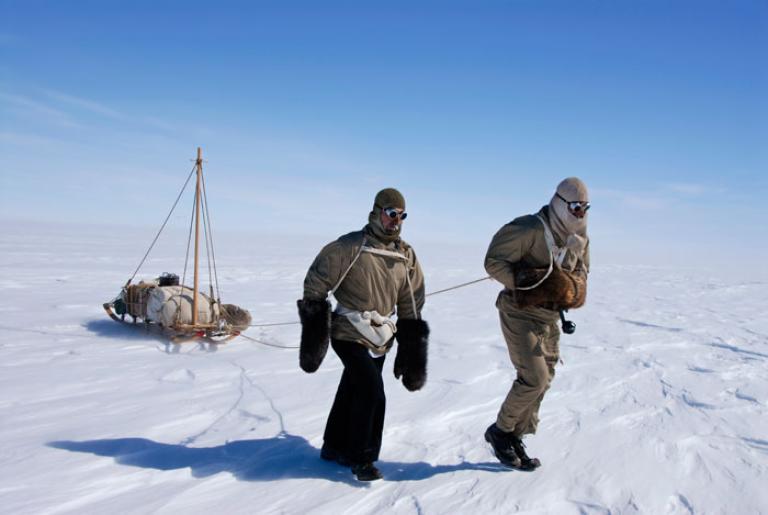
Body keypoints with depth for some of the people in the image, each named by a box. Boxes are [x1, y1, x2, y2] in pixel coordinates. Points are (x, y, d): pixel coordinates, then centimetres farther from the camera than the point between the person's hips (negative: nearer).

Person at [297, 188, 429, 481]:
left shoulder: (406, 256, 3)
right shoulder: (350, 247, -14)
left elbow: (411, 306, 10)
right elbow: (316, 282, -9)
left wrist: (411, 350, 9)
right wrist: (314, 330, -11)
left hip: (379, 338, 6)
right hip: (349, 334, -6)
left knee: (351, 392, 17)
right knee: (372, 393, -14)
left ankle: (335, 447, 36)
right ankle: (361, 458, 4)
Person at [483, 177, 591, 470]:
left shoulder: (580, 239, 4)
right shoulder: (531, 229, -18)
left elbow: (580, 274, 15)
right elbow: (493, 261, -17)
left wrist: (569, 287, -8)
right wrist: (524, 283, -26)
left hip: (549, 319, 8)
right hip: (519, 314, -8)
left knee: (543, 381, 10)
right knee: (535, 378, -13)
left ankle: (514, 439, 25)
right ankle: (499, 431, 10)